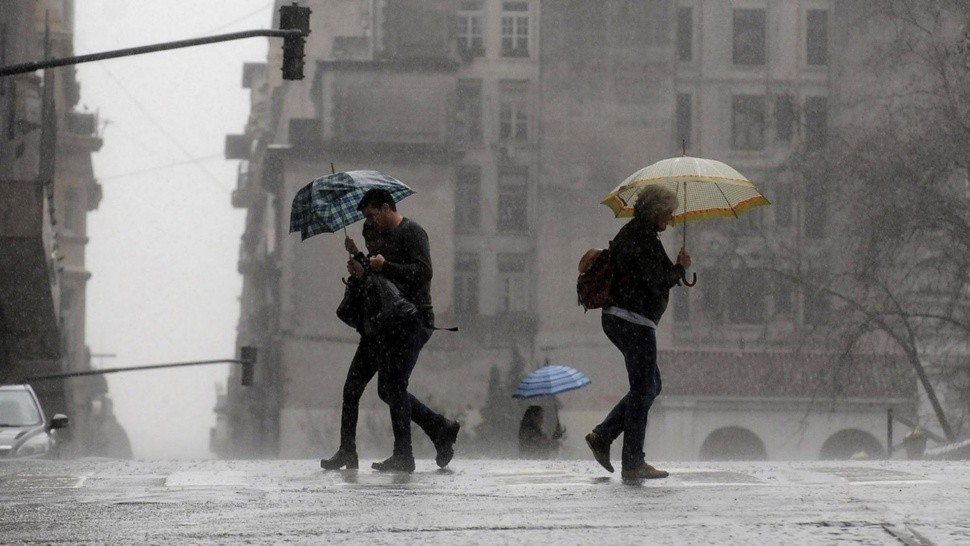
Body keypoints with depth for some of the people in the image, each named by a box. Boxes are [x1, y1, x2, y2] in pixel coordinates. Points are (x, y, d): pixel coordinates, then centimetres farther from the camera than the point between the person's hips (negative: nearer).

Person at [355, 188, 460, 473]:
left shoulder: (412, 232, -6)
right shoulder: (388, 237, 23)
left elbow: (423, 271, -19)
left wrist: (385, 267, -21)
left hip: (414, 319, -10)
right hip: (395, 322, 10)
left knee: (394, 385, -14)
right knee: (388, 389, 7)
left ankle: (403, 457, -13)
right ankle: (441, 429, 17)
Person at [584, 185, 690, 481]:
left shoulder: (630, 232, 18)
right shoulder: (644, 238, -15)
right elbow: (658, 283, -20)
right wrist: (681, 267, -4)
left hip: (616, 318, 11)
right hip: (634, 320, -11)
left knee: (650, 386, 17)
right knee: (644, 388, -5)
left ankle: (602, 436, 11)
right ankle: (633, 463, -3)